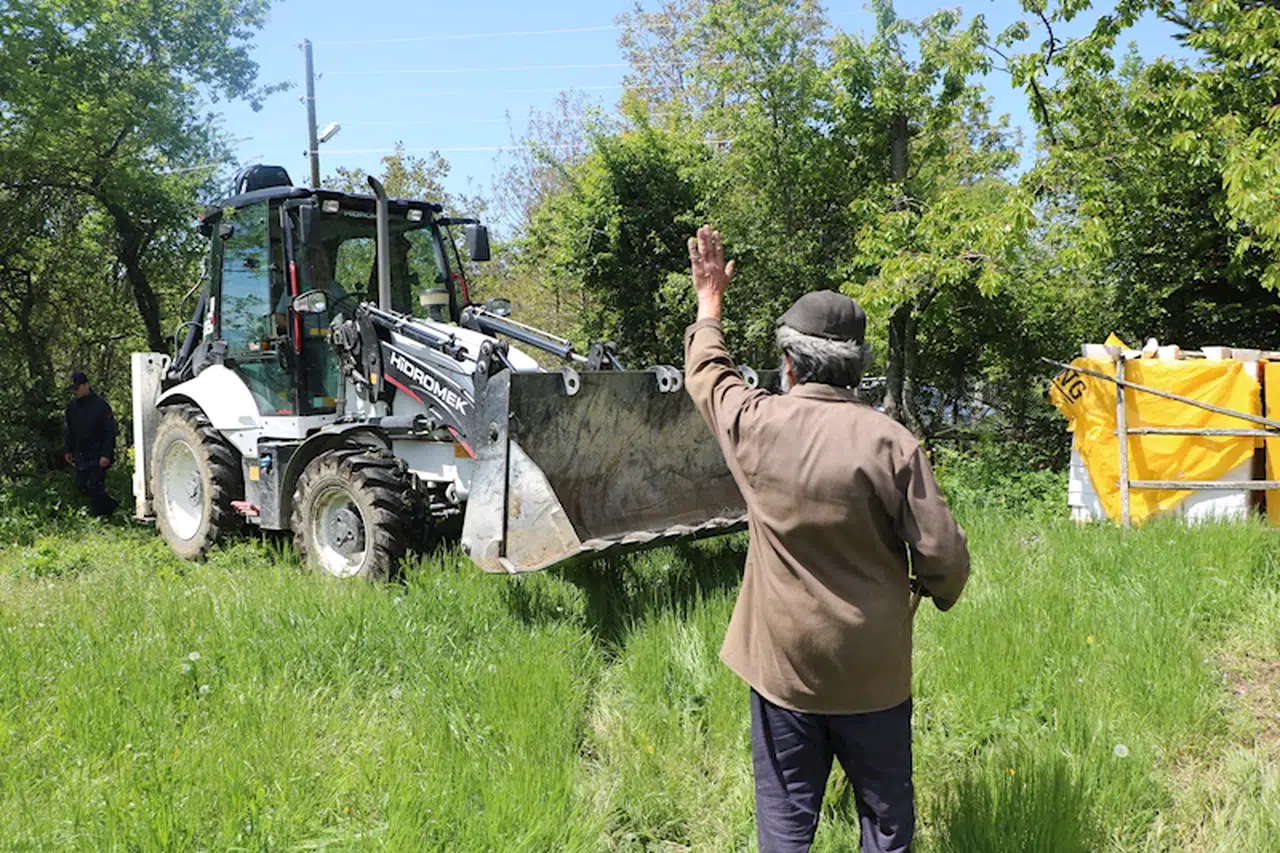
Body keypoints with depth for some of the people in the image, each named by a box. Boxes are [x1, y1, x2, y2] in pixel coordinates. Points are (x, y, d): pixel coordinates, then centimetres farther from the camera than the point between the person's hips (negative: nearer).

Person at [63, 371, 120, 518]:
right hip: (81, 456, 7)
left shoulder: (101, 406, -13)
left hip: (98, 457, -7)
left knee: (95, 487, -8)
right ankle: (111, 505, 21)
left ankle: (97, 516, 4)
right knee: (81, 486, 8)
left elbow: (110, 432, -13)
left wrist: (106, 455, -18)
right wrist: (69, 450, 15)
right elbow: (70, 431, 20)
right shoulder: (71, 406, 8)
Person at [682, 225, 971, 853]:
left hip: (782, 662, 1)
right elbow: (944, 555, -14)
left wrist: (710, 298, 27)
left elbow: (706, 372, 11)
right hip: (873, 668, -1)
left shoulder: (757, 424, -10)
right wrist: (939, 592, 10)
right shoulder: (891, 442, -16)